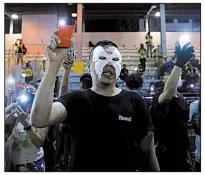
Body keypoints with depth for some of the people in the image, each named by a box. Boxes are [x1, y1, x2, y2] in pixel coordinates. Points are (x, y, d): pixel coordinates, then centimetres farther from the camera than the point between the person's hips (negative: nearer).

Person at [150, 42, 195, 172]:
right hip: (166, 157, -8)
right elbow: (167, 94, -43)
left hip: (182, 155, 8)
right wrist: (179, 64, -52)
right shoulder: (159, 97, -17)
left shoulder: (182, 99, 10)